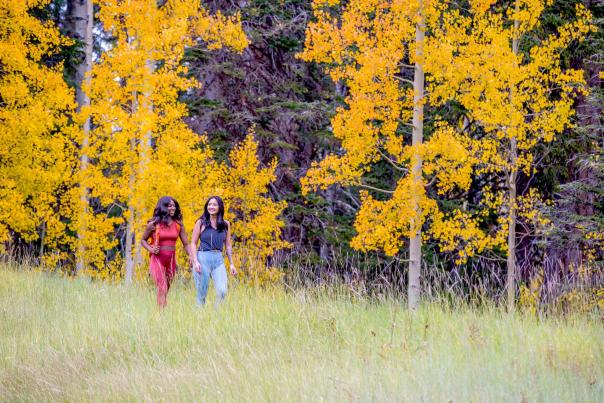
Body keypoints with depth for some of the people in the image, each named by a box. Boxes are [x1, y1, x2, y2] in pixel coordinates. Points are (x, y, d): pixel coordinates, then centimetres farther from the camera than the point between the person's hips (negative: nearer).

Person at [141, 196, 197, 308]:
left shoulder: (178, 224, 5)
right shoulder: (154, 224, -3)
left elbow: (186, 244, 6)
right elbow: (143, 240, 8)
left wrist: (191, 256, -12)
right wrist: (151, 249, -11)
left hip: (171, 259, 4)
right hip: (157, 259, -4)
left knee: (165, 291, 9)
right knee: (162, 289, -15)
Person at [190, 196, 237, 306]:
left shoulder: (225, 224, 10)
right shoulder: (201, 223, 2)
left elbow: (228, 245, 15)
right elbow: (193, 243, 1)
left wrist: (231, 264, 11)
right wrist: (195, 261, -10)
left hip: (218, 260, 2)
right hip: (203, 258, -2)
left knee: (222, 291, -13)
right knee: (202, 294, -1)